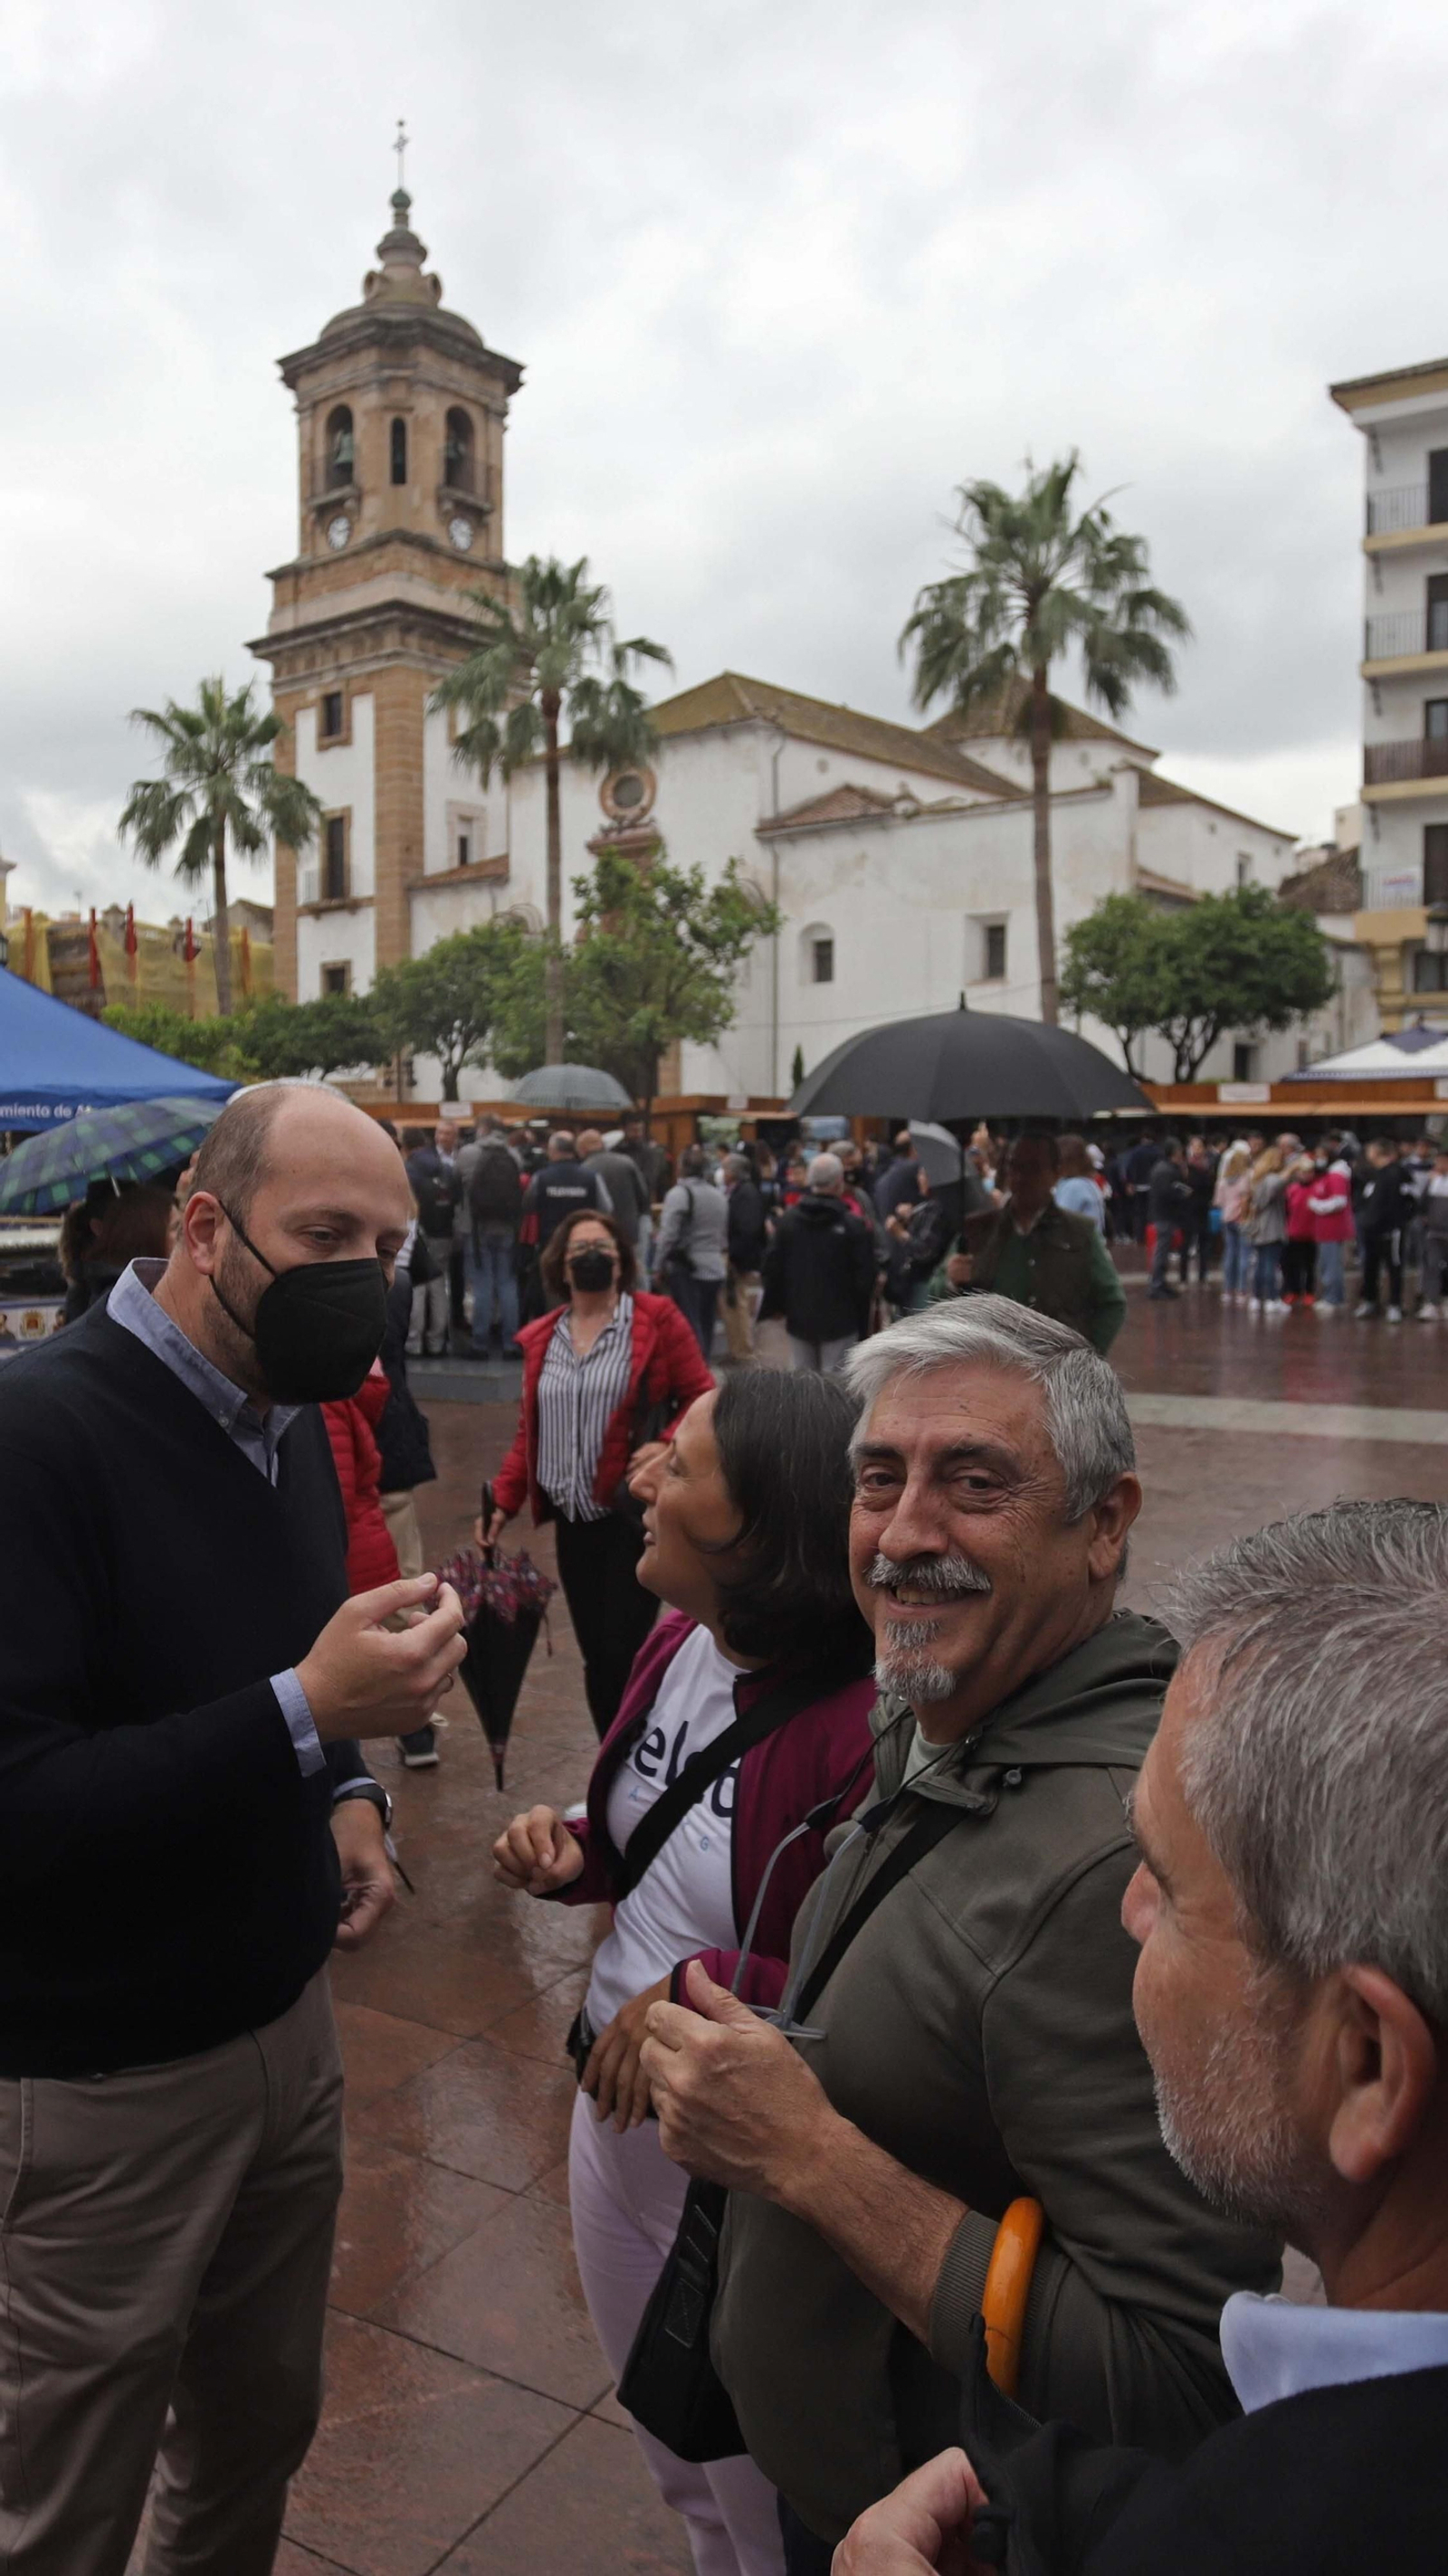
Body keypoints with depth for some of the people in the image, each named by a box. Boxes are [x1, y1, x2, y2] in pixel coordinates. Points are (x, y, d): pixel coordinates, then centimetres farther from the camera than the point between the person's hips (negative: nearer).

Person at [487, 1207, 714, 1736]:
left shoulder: (656, 1319, -1)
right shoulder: (541, 1337, 12)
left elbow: (701, 1400, -2)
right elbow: (528, 1430, 16)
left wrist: (667, 1447, -18)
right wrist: (504, 1500, 7)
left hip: (633, 1514, -4)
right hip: (573, 1519, 4)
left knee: (622, 1652, -7)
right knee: (595, 1655, 9)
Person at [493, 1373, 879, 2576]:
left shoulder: (864, 1729, -31)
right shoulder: (678, 1645, -5)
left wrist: (701, 1992, -31)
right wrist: (577, 1855, -7)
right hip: (614, 2103, 8)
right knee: (678, 2468, 31)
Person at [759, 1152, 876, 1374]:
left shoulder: (787, 1220, 0)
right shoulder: (854, 1226, -13)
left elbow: (773, 1267, 1)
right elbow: (864, 1278, -11)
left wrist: (777, 1306, 13)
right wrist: (862, 1325, 0)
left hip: (798, 1320, 4)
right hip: (840, 1322, -4)